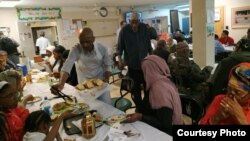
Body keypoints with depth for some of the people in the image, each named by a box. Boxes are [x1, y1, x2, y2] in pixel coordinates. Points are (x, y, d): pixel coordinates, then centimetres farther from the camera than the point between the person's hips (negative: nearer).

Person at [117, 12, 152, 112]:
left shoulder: (144, 28, 0)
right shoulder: (124, 30, -7)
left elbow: (148, 43, 8)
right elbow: (120, 46, -5)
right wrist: (120, 59, -15)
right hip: (132, 64, -2)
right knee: (135, 88, 4)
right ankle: (139, 108, 20)